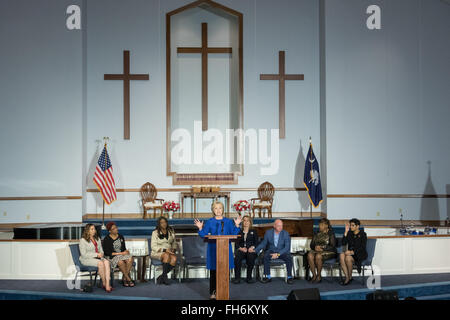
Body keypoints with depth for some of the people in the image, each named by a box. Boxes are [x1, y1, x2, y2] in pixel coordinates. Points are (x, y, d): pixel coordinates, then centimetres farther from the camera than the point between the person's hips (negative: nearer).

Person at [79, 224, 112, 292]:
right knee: (101, 263, -34)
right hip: (87, 259, -5)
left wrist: (101, 254, -4)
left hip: (98, 257, 6)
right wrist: (96, 254, -16)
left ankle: (107, 284, -38)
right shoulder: (83, 240, -5)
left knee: (107, 262, -28)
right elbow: (84, 254, -12)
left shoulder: (98, 239, 16)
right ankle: (104, 283, -19)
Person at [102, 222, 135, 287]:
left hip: (122, 254, 5)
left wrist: (126, 251, -7)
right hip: (111, 257, -5)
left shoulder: (121, 237, 11)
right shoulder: (106, 239, -7)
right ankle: (128, 279, -20)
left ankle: (124, 278, -21)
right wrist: (120, 253, -16)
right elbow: (107, 252, -12)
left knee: (130, 259, -28)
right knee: (121, 262, -36)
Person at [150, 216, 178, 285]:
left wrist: (174, 249, -5)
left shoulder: (171, 231, 9)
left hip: (169, 252, 4)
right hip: (157, 252, -4)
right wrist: (164, 250, -20)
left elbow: (174, 243, 17)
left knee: (174, 259, -31)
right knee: (167, 255, -37)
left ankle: (161, 277, -19)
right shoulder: (155, 233, -4)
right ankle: (165, 277, -24)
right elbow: (153, 247, -9)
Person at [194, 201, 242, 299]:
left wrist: (237, 225, -9)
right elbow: (203, 234, 4)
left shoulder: (228, 222, 10)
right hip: (213, 249, -1)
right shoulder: (209, 222, 9)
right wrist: (200, 228, -13)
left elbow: (234, 234, 4)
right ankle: (213, 292, 5)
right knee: (213, 270, -1)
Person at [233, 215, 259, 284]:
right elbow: (236, 244, 12)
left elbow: (256, 243, 10)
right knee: (237, 257, -34)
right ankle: (237, 278, -31)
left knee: (251, 256, -37)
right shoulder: (239, 232, 21)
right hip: (241, 250, 1)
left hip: (251, 250, -1)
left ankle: (249, 278, -29)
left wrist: (252, 247, -11)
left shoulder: (253, 232, 20)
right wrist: (241, 248, -8)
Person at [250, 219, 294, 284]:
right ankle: (268, 277, -21)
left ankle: (289, 277, -15)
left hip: (282, 252, -1)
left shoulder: (285, 234, -6)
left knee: (288, 257, -32)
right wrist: (255, 250, -9)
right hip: (271, 251, 1)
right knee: (266, 256, -32)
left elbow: (287, 247, -13)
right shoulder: (268, 232, 0)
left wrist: (278, 254, -26)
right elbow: (263, 243, 6)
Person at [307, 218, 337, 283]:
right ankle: (314, 275, -23)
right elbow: (311, 244, 11)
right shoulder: (317, 234, 16)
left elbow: (332, 246, -10)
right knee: (310, 255, -30)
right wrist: (315, 247, -13)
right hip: (317, 251, 5)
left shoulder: (331, 234, 0)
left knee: (318, 256, -37)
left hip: (328, 252, -5)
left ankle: (319, 276, -20)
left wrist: (322, 248, -20)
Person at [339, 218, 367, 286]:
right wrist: (346, 232, -6)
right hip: (350, 253, 5)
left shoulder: (362, 234, -2)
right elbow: (343, 243, 0)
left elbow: (362, 247, -11)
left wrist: (352, 252, -23)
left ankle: (350, 277, -15)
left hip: (360, 254, -4)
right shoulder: (349, 233, 11)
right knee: (341, 256, -29)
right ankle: (347, 277, -26)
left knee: (348, 258, -34)